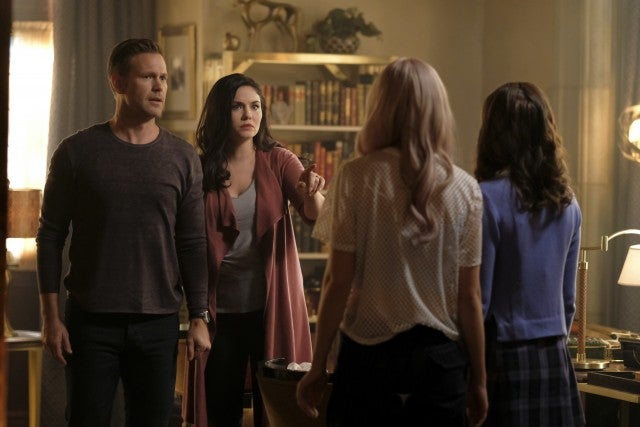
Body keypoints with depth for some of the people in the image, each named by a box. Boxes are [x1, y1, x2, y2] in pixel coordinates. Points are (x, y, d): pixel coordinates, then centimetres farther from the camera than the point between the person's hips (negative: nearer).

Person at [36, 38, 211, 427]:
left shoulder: (183, 158, 5)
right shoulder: (78, 152, 0)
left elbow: (193, 244, 6)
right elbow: (51, 236, 1)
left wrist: (199, 318, 1)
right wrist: (51, 317, -4)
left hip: (159, 322, 2)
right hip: (90, 321, -1)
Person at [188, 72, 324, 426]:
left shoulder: (279, 161, 0)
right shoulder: (201, 169, -1)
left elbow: (315, 216, -13)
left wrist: (312, 193, -35)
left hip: (272, 306, 0)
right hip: (220, 309, 1)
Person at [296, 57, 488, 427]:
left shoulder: (356, 178, -6)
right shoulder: (465, 189, -2)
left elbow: (338, 281, -6)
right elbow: (469, 296, 0)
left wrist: (318, 367, 1)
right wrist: (478, 379, 9)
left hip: (368, 355, -1)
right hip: (441, 358, 1)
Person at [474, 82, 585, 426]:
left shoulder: (488, 198, -12)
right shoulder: (566, 202, 7)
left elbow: (478, 299, -12)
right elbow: (568, 297, 14)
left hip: (504, 359, -6)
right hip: (555, 359, 6)